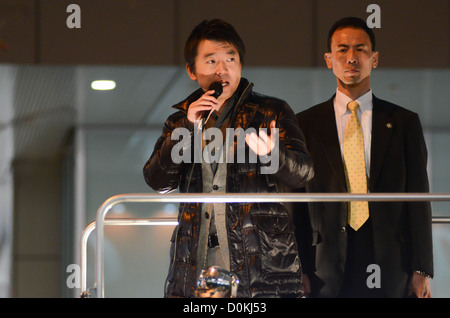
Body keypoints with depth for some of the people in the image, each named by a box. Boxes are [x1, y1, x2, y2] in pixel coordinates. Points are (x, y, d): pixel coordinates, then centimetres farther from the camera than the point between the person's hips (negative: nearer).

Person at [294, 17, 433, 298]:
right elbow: (297, 203, 6)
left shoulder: (404, 122, 9)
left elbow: (418, 199, 6)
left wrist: (421, 270, -1)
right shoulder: (305, 124, 8)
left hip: (390, 268, 0)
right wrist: (298, 271, -2)